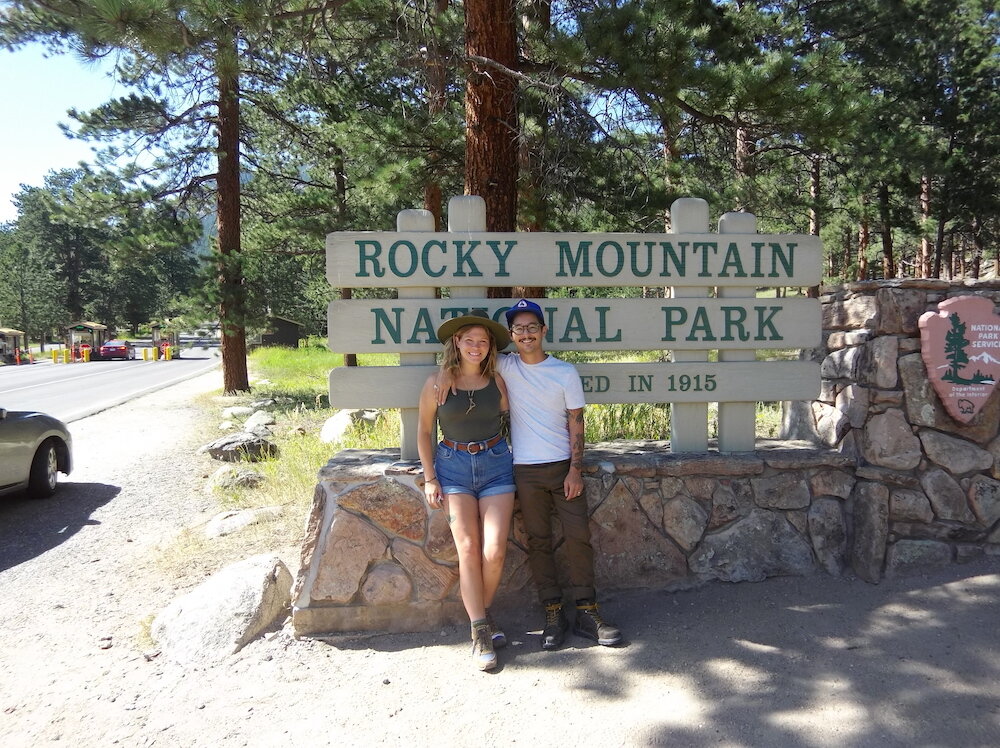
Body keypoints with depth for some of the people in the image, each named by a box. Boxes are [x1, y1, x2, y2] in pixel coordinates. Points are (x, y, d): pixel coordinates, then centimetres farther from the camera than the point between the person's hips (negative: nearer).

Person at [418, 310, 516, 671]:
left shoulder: (497, 380, 2)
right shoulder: (437, 383, -2)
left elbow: (511, 420, 10)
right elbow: (424, 430, 6)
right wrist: (429, 478, 2)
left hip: (496, 463, 1)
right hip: (454, 466, -1)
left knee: (494, 551, -5)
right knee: (468, 550, -4)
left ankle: (483, 612, 21)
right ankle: (479, 631, 7)